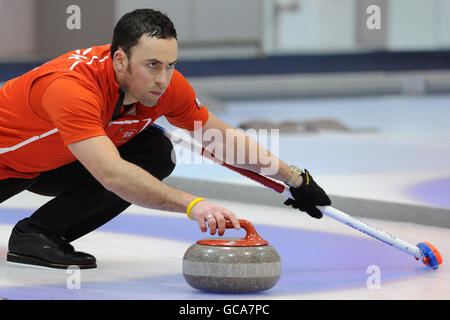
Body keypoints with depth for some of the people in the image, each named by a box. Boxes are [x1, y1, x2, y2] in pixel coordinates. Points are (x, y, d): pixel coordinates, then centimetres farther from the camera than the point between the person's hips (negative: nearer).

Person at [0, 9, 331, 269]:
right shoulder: (71, 87, -40)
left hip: (54, 165, 6)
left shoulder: (167, 85, -18)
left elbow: (222, 139, -2)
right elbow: (111, 174, -51)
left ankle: (41, 233, -6)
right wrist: (191, 204, -60)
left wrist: (295, 178, 0)